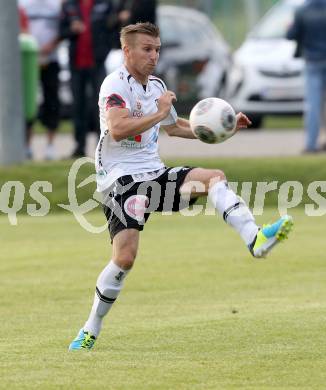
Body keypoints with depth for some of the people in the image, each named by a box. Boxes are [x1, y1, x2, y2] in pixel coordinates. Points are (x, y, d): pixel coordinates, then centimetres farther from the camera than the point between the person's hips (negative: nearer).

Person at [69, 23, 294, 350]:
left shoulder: (156, 86, 17)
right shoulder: (115, 84, -10)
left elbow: (174, 126, 35)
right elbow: (116, 129, -27)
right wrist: (158, 113, -20)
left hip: (154, 174, 7)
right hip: (121, 178, -7)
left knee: (214, 177, -15)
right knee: (125, 256, -18)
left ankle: (254, 238, -33)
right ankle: (90, 331, -3)